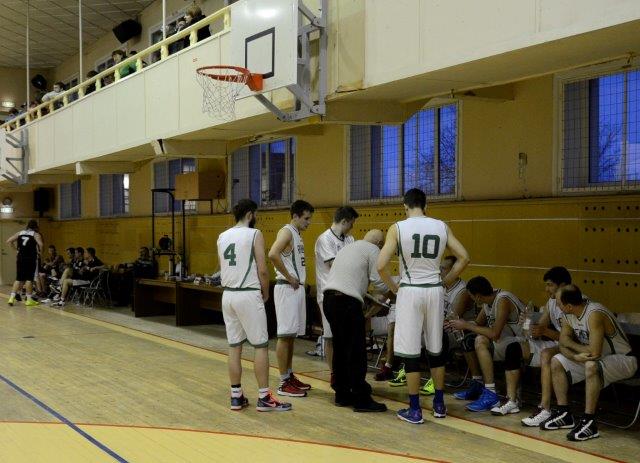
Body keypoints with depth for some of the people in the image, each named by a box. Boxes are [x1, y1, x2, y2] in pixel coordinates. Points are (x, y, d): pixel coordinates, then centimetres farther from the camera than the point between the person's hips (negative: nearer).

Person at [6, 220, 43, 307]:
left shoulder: (20, 233, 13)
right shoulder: (36, 234, -1)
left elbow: (9, 241, 10)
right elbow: (40, 244, -19)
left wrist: (17, 248, 16)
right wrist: (39, 252, -1)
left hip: (20, 258, 4)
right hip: (31, 258, -4)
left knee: (19, 278, 11)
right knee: (29, 279, 0)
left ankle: (12, 297, 3)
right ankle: (29, 300, 5)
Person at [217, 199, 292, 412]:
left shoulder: (222, 237, 11)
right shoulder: (254, 234, -8)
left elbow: (223, 269, 14)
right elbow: (262, 270, -11)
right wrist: (265, 293, 4)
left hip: (228, 295, 7)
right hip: (248, 295, -6)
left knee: (234, 346, 10)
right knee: (261, 346, 0)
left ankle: (236, 396, 13)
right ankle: (264, 398, 1)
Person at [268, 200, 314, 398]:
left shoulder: (297, 235, 17)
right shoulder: (286, 232, -12)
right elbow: (273, 254, -28)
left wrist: (300, 279, 9)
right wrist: (289, 277, -20)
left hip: (297, 288, 10)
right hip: (287, 289, -10)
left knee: (292, 335, 13)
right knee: (285, 335, -6)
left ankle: (290, 376, 21)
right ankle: (284, 383, -2)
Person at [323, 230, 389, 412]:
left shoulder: (348, 247, 27)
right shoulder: (372, 250, 3)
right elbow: (379, 282, -3)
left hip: (329, 297, 9)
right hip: (347, 301, -8)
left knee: (340, 348, 15)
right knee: (356, 352, -4)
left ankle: (342, 395, 21)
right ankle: (361, 399, -2)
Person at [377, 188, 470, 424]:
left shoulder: (398, 228, -6)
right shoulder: (441, 226, 4)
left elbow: (381, 265, -10)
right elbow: (464, 257, 5)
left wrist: (393, 287, 5)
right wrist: (446, 281, 13)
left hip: (410, 291, -3)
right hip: (435, 291, 3)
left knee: (411, 352, 3)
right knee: (435, 350, 16)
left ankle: (414, 409, 6)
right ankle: (439, 404, 24)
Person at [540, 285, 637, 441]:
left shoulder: (594, 314, -30)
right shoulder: (570, 315, -4)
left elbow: (594, 352, -35)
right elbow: (563, 342, 1)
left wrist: (572, 346, -15)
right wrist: (576, 356, -21)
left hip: (623, 360, -9)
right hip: (601, 358, 9)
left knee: (591, 366, -38)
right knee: (556, 362, 1)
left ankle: (589, 422, -31)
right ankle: (564, 414, 6)